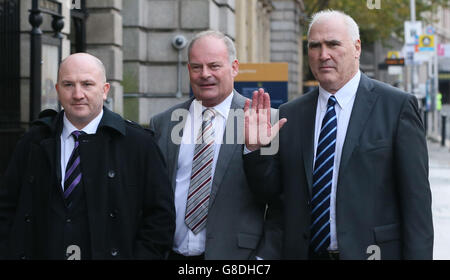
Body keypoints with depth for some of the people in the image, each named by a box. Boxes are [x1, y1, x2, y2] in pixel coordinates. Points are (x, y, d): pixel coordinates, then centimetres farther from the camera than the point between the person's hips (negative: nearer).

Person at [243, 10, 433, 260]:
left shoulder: (397, 106, -5)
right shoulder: (290, 114, 6)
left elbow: (416, 198, -7)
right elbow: (268, 190, 7)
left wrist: (418, 256, -13)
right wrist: (255, 148, -10)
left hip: (373, 251, -3)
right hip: (305, 252, 4)